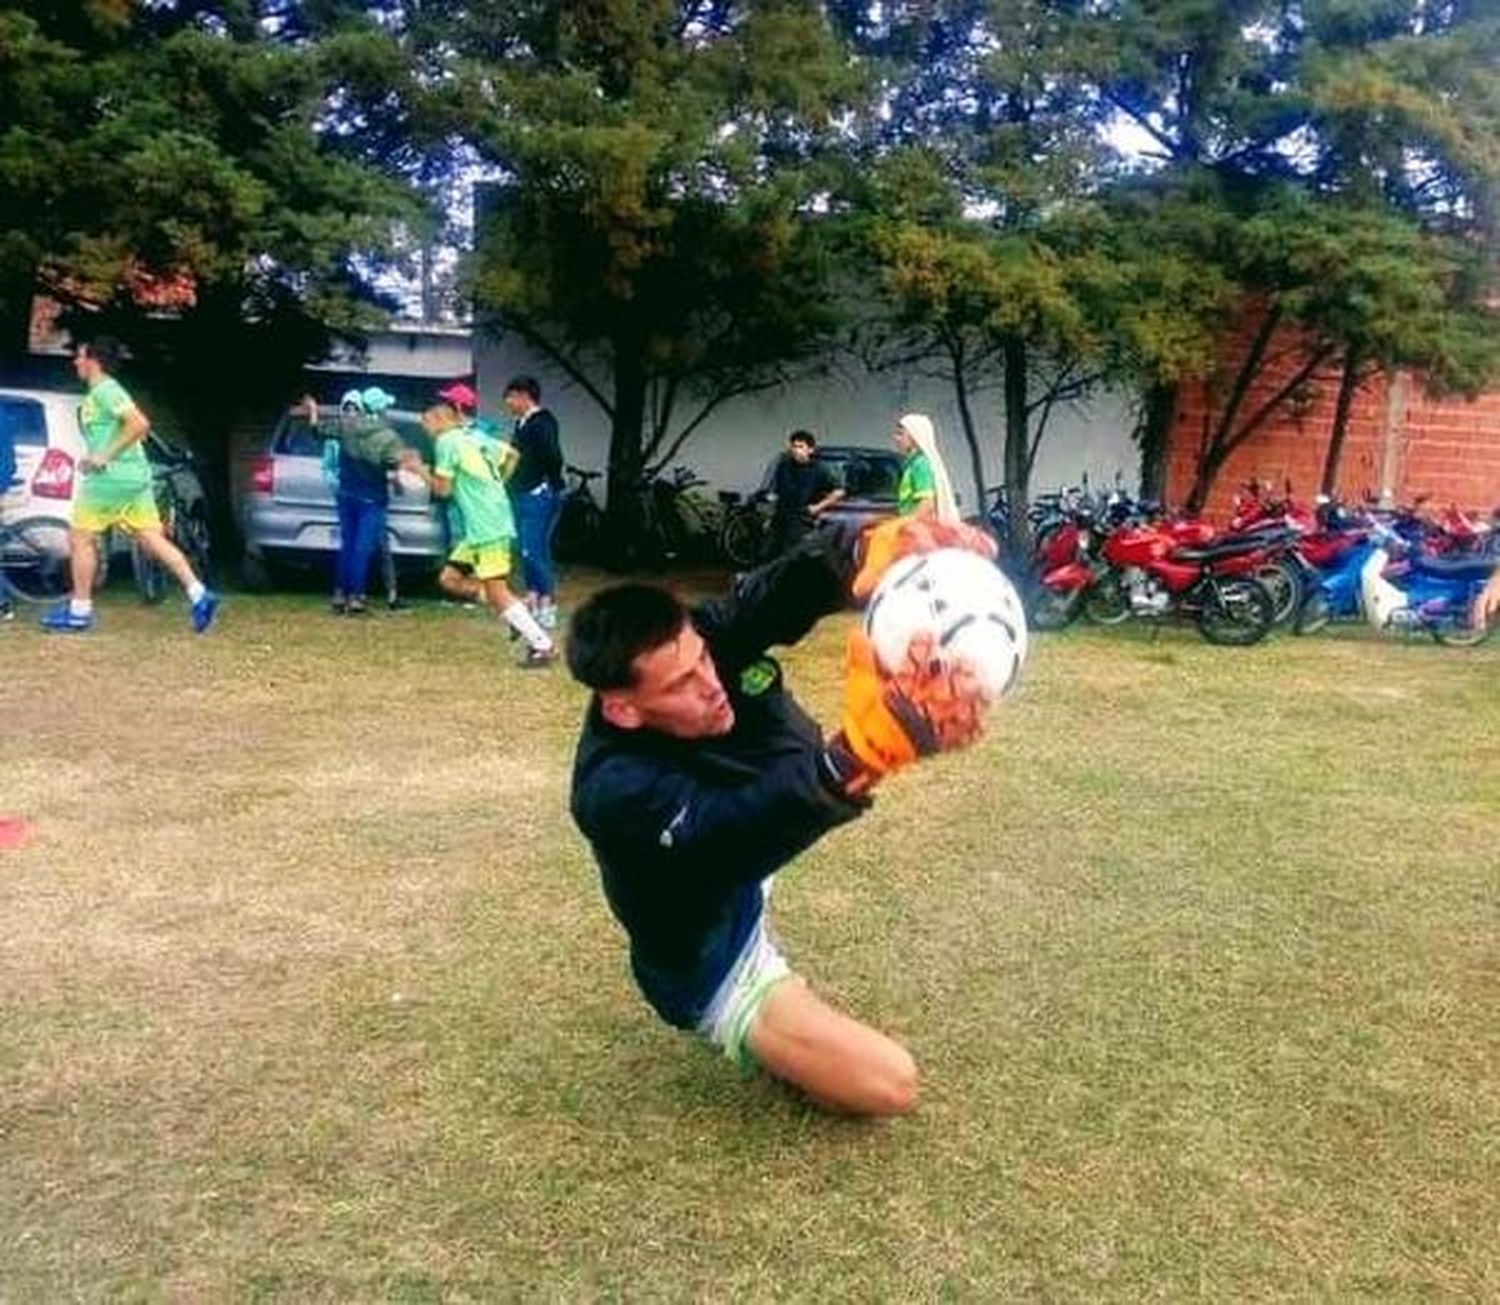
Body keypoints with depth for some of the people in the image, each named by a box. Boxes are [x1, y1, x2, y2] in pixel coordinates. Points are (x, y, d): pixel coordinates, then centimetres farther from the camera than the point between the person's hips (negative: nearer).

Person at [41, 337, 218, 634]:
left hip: (112, 477, -9)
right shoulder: (100, 392, 20)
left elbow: (139, 424, -23)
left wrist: (105, 456, -20)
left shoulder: (105, 390, -10)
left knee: (80, 538, 2)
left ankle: (79, 611, 9)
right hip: (135, 477, 9)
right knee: (153, 540, 4)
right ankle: (198, 594, -5)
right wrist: (93, 458, 17)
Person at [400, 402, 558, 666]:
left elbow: (442, 489, -7)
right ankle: (515, 613, 8)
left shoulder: (446, 441, -7)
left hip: (489, 528, -9)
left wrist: (420, 470, 7)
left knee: (496, 592, -9)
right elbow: (510, 454, 26)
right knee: (449, 579, 12)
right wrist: (496, 485, 29)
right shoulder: (473, 438, 17)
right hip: (478, 528, 9)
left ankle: (543, 645, -8)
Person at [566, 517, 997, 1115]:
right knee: (891, 1084, -12)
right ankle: (750, 1033, 6)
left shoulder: (685, 648, -23)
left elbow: (773, 595, -35)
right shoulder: (617, 791, -41)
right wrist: (869, 748, -73)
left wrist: (875, 551, -57)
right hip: (715, 970, -7)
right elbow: (745, 834, -55)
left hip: (744, 885, 7)